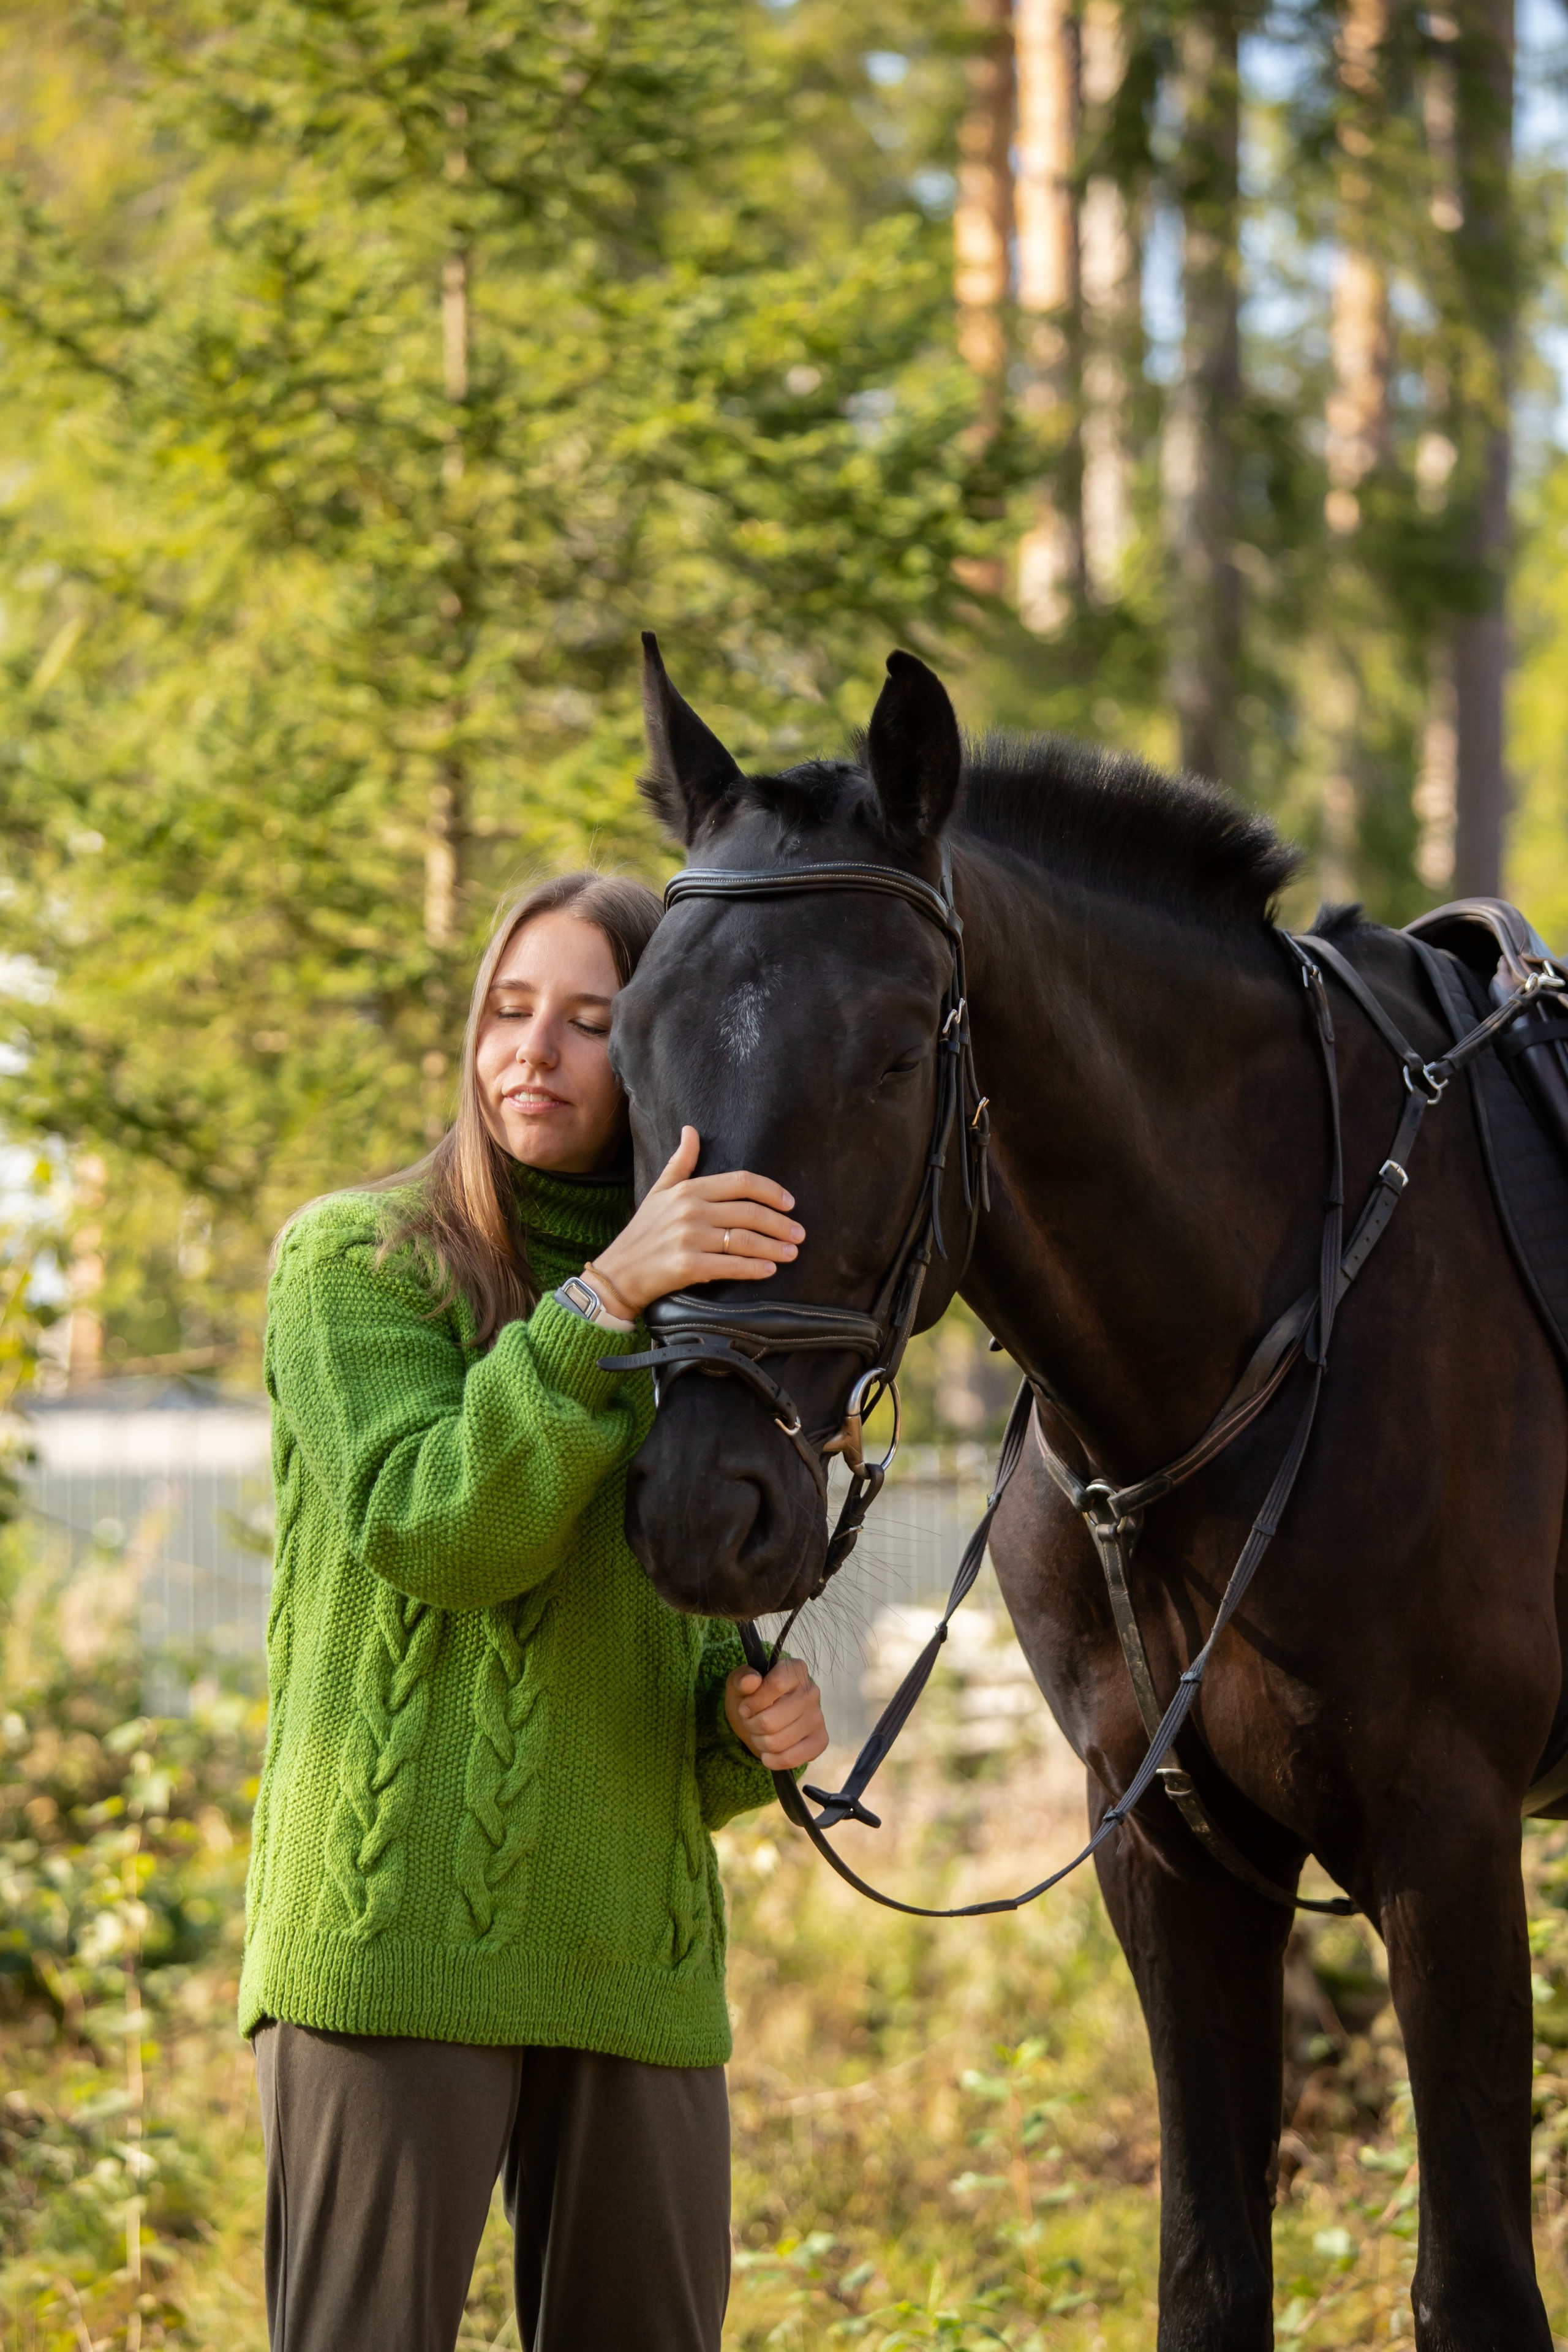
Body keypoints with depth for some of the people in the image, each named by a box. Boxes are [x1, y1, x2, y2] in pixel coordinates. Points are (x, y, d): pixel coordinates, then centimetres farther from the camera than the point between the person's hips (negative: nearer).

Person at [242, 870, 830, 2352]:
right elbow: (432, 1530, -15)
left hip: (634, 1953, 5)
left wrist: (754, 1719, 2)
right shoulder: (352, 1259, 1)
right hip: (398, 1930, -5)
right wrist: (602, 1301, -23)